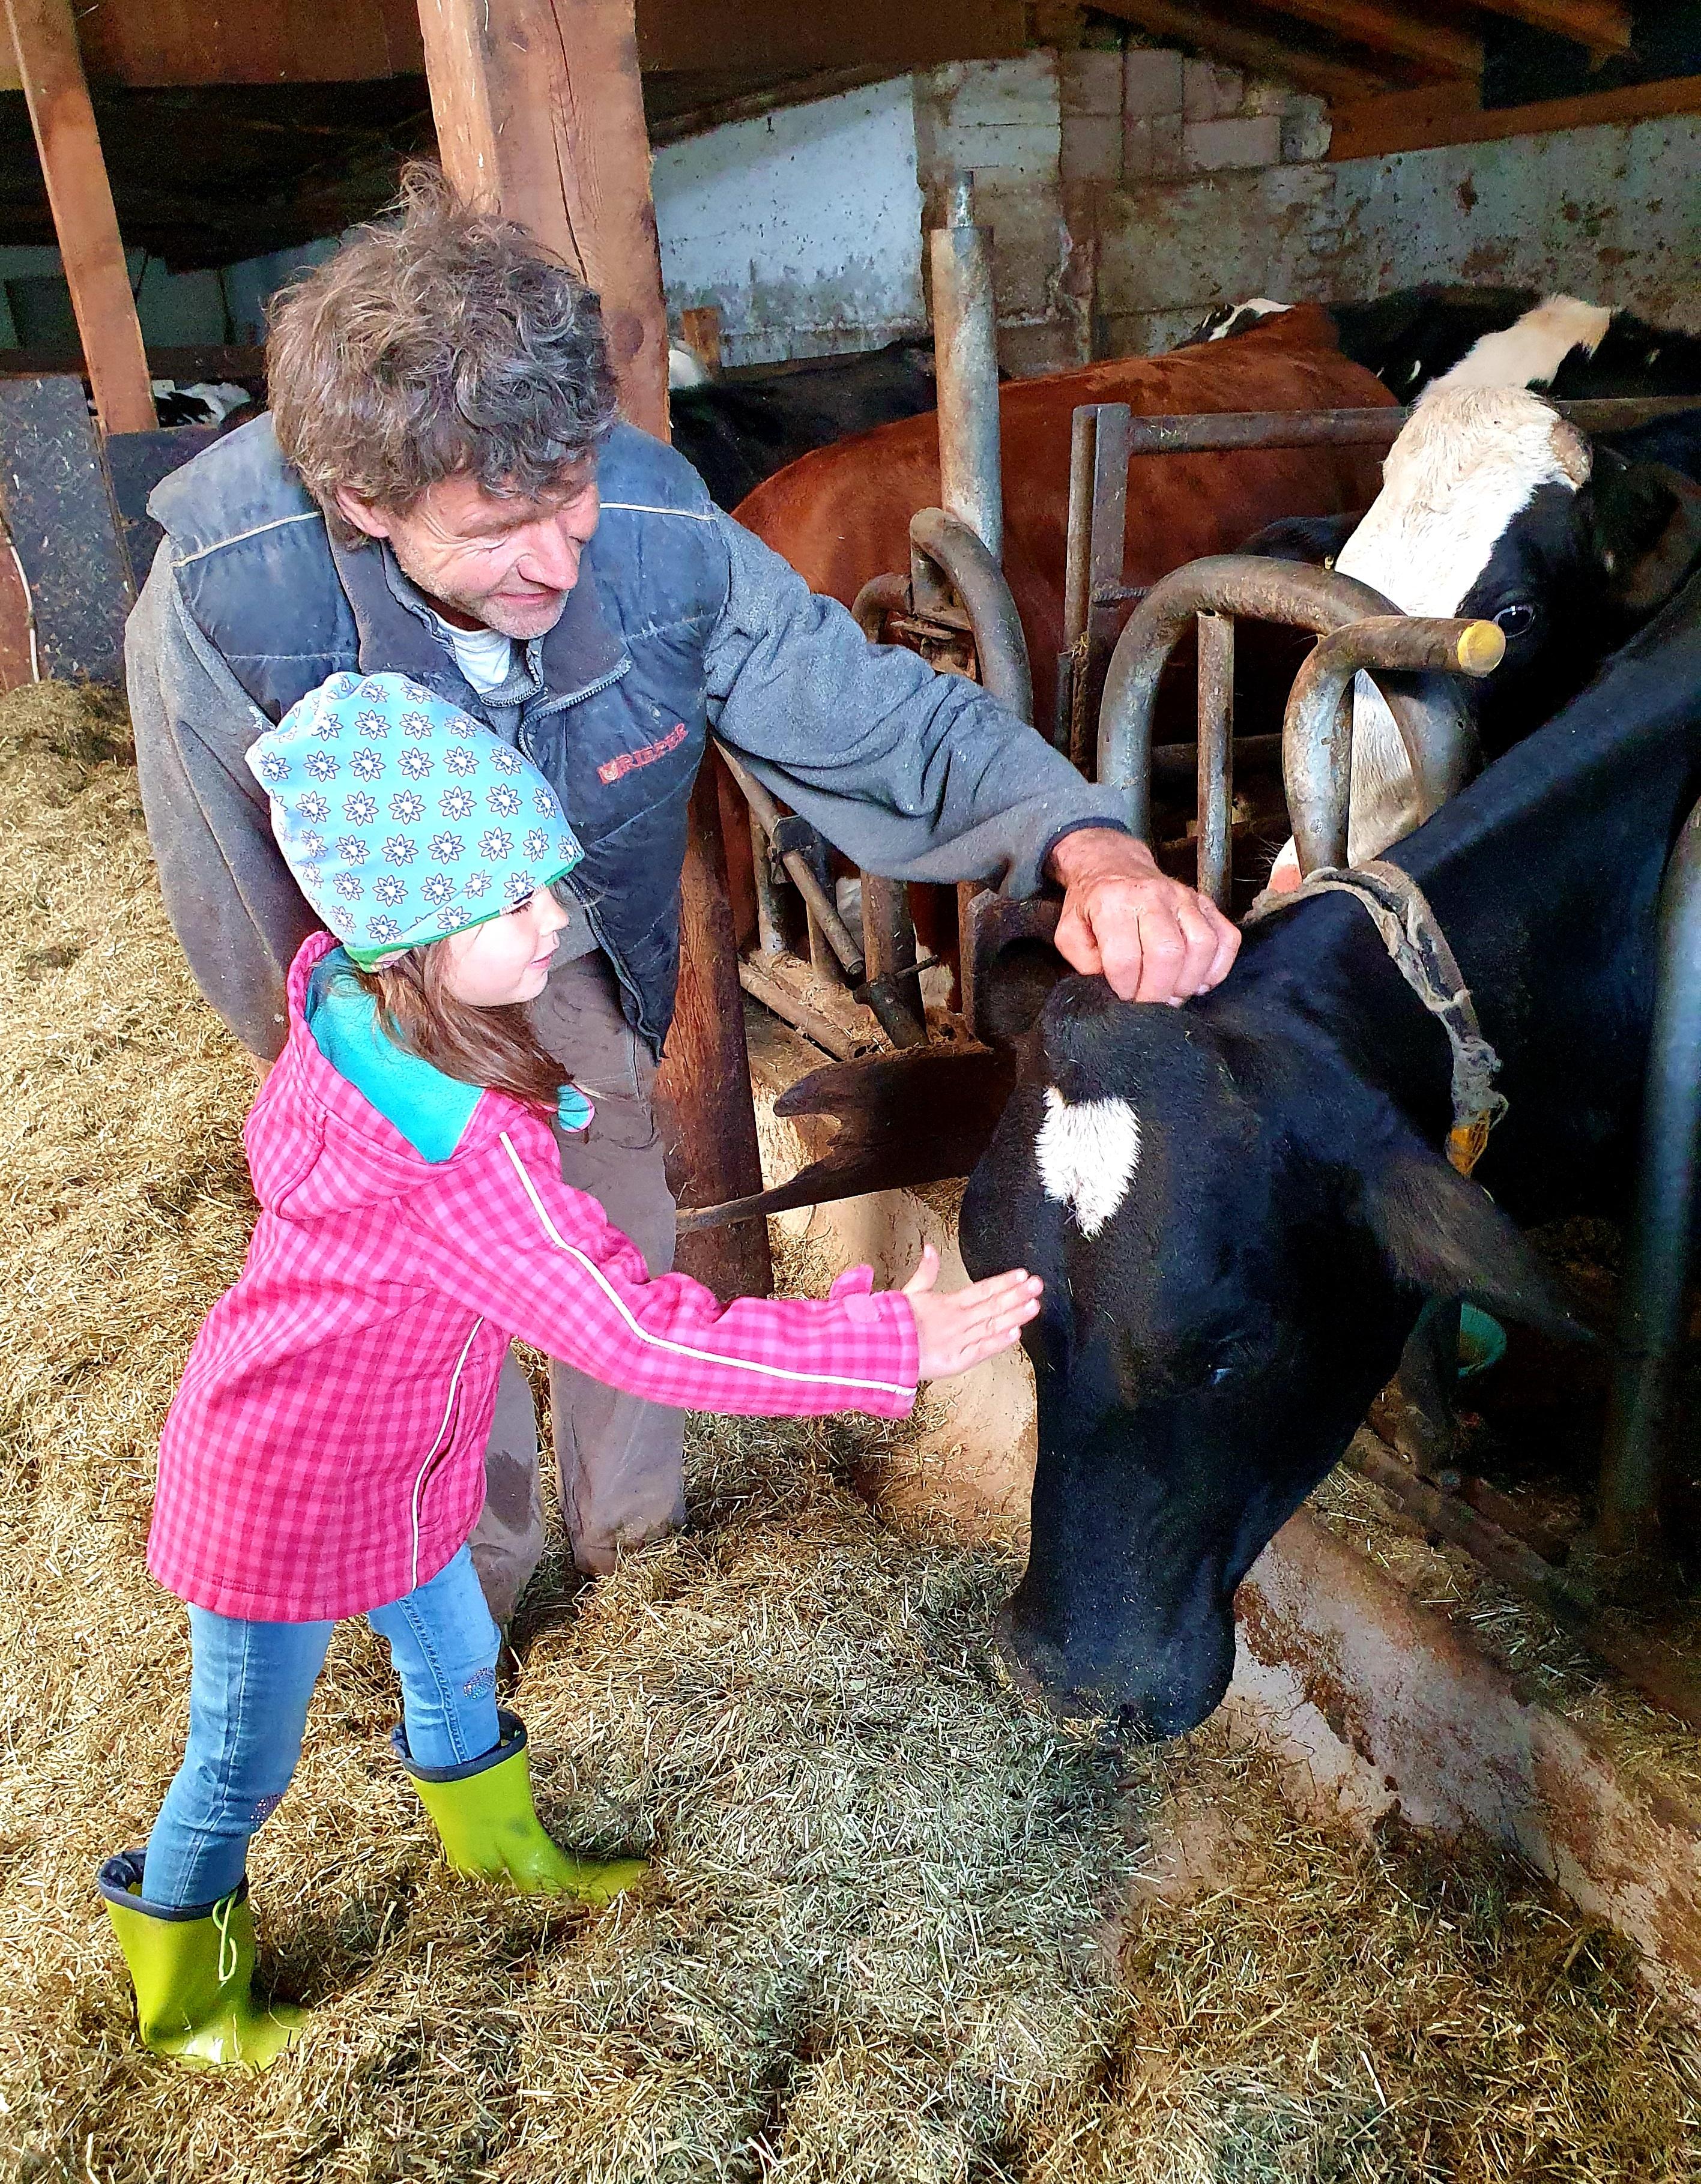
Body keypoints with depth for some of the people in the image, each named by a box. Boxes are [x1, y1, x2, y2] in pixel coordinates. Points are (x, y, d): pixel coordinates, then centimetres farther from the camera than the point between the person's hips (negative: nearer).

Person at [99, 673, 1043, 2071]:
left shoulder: (352, 1001, -15)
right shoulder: (461, 1151, -40)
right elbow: (646, 1338, -37)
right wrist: (896, 1344, -34)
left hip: (393, 1459, 8)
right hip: (288, 1494, -8)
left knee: (456, 1657, 28)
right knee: (243, 1768, 19)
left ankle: (498, 1842, 58)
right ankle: (184, 2005, 48)